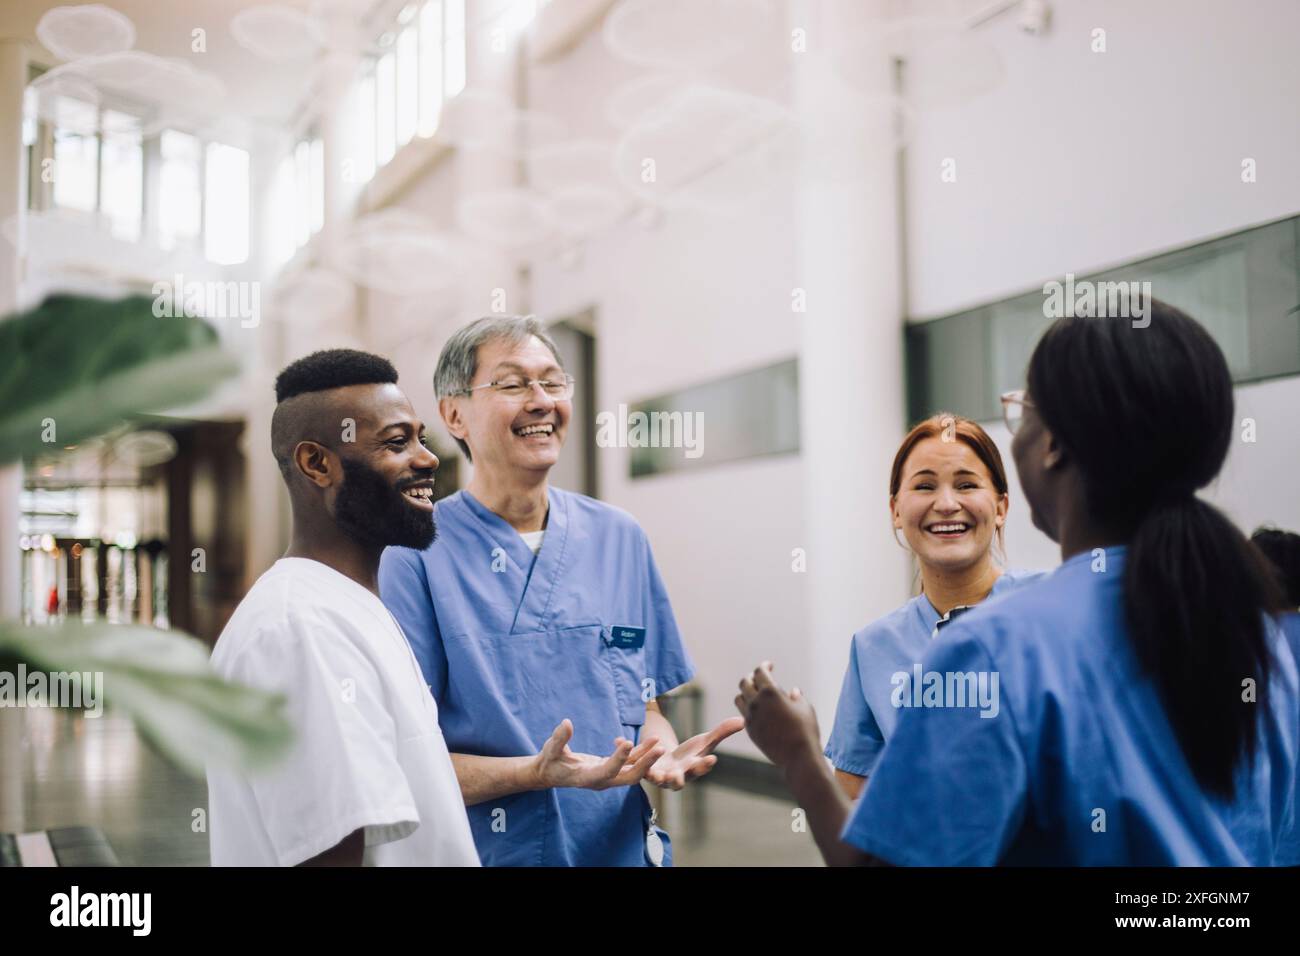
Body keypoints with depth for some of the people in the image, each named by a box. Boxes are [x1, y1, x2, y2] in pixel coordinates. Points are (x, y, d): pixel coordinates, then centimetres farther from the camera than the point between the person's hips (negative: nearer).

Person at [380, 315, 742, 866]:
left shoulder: (620, 539, 1)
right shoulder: (415, 556, -12)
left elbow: (646, 705, 8)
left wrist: (664, 756, -13)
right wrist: (537, 773, -26)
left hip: (627, 848, 4)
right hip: (495, 853, -3)